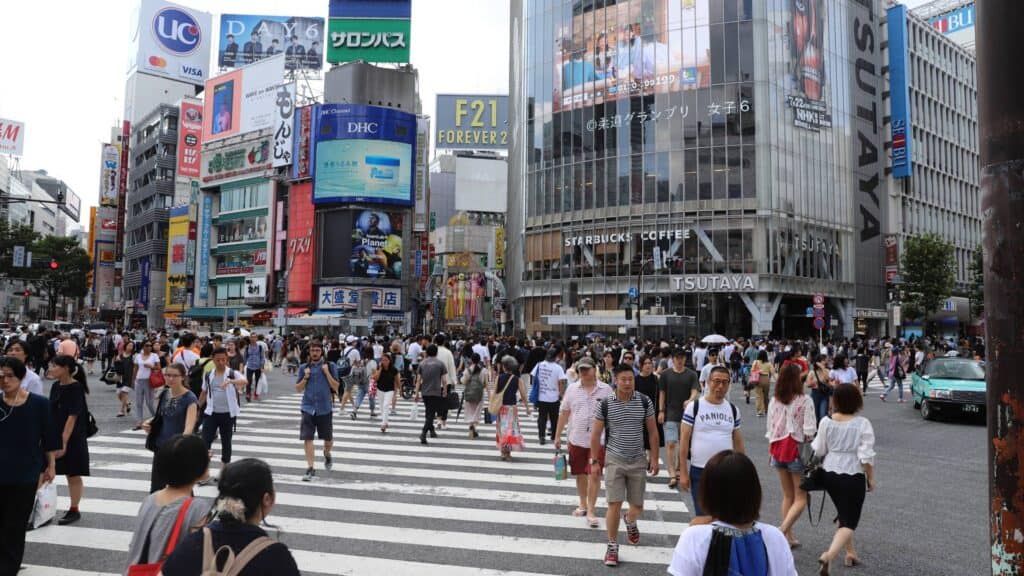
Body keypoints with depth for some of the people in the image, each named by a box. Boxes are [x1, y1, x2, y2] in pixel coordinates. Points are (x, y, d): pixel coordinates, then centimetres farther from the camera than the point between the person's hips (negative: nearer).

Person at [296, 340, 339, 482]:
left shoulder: (330, 366, 0)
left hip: (325, 408, -1)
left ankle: (327, 454, 42)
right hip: (308, 408, 1)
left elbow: (336, 387, -4)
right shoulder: (304, 368, 5)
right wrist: (305, 377, -9)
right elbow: (298, 389, 7)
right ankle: (310, 468, 2)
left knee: (328, 439, 9)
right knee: (307, 438, -7)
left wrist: (327, 372, -14)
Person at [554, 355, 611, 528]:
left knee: (594, 475, -4)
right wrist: (557, 436, 7)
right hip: (577, 439, 3)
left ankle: (591, 510, 8)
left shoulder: (606, 390, -5)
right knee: (580, 474, 15)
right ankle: (583, 505, 33)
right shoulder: (572, 389, 1)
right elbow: (564, 413, 6)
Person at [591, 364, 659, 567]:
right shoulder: (605, 404, -9)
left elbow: (652, 432, 4)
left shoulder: (645, 402, -5)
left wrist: (654, 458, 2)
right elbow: (595, 434, 0)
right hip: (614, 460, -2)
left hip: (638, 461, 2)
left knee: (638, 507, 10)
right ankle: (612, 546, 13)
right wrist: (594, 461, -1)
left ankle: (630, 520, 46)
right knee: (614, 505, -4)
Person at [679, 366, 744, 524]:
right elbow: (684, 440, -6)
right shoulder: (694, 407, -6)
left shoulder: (733, 410, 6)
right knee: (704, 518, -5)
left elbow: (738, 442, 12)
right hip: (699, 471, -4)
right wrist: (683, 472, -9)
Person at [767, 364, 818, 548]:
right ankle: (782, 531, -13)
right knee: (801, 498, 5)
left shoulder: (774, 401, 1)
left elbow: (770, 429, 5)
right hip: (797, 450, -5)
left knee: (788, 496, 18)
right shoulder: (805, 401, -12)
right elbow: (809, 431, -14)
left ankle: (789, 537, 20)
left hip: (778, 449, 5)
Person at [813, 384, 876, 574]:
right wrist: (871, 478, 0)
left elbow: (818, 450, 2)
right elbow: (866, 456, -14)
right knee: (849, 522, 1)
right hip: (853, 476, -4)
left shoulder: (826, 422, -4)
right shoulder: (863, 424, -13)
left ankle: (850, 553, 35)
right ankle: (829, 555, -20)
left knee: (844, 515, 25)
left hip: (829, 474, 4)